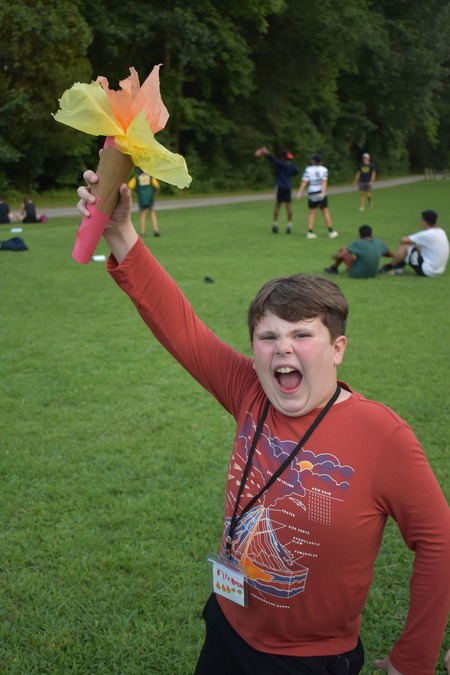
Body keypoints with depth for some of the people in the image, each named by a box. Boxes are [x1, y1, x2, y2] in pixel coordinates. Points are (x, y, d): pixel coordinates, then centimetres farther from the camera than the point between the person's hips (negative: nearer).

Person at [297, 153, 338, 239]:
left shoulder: (308, 169, 3)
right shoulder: (324, 169, 3)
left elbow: (304, 181, -7)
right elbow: (324, 181, -11)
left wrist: (300, 192, -11)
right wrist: (323, 192, -20)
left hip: (311, 193, 1)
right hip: (321, 193, -1)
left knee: (312, 212, 6)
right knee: (325, 211, 4)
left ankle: (310, 232, -2)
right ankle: (331, 231, 8)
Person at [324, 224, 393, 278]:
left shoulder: (358, 243, -21)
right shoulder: (379, 243, -8)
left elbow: (340, 255, -22)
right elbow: (391, 254, 5)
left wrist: (334, 256, 1)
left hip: (358, 274, -5)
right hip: (373, 273, 5)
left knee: (343, 249, 6)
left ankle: (334, 268, 31)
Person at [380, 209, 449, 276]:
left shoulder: (427, 235, -20)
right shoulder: (441, 232, 5)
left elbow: (403, 240, -11)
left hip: (427, 271, -9)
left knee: (403, 247, -4)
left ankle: (388, 268, 14)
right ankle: (399, 267, 24)